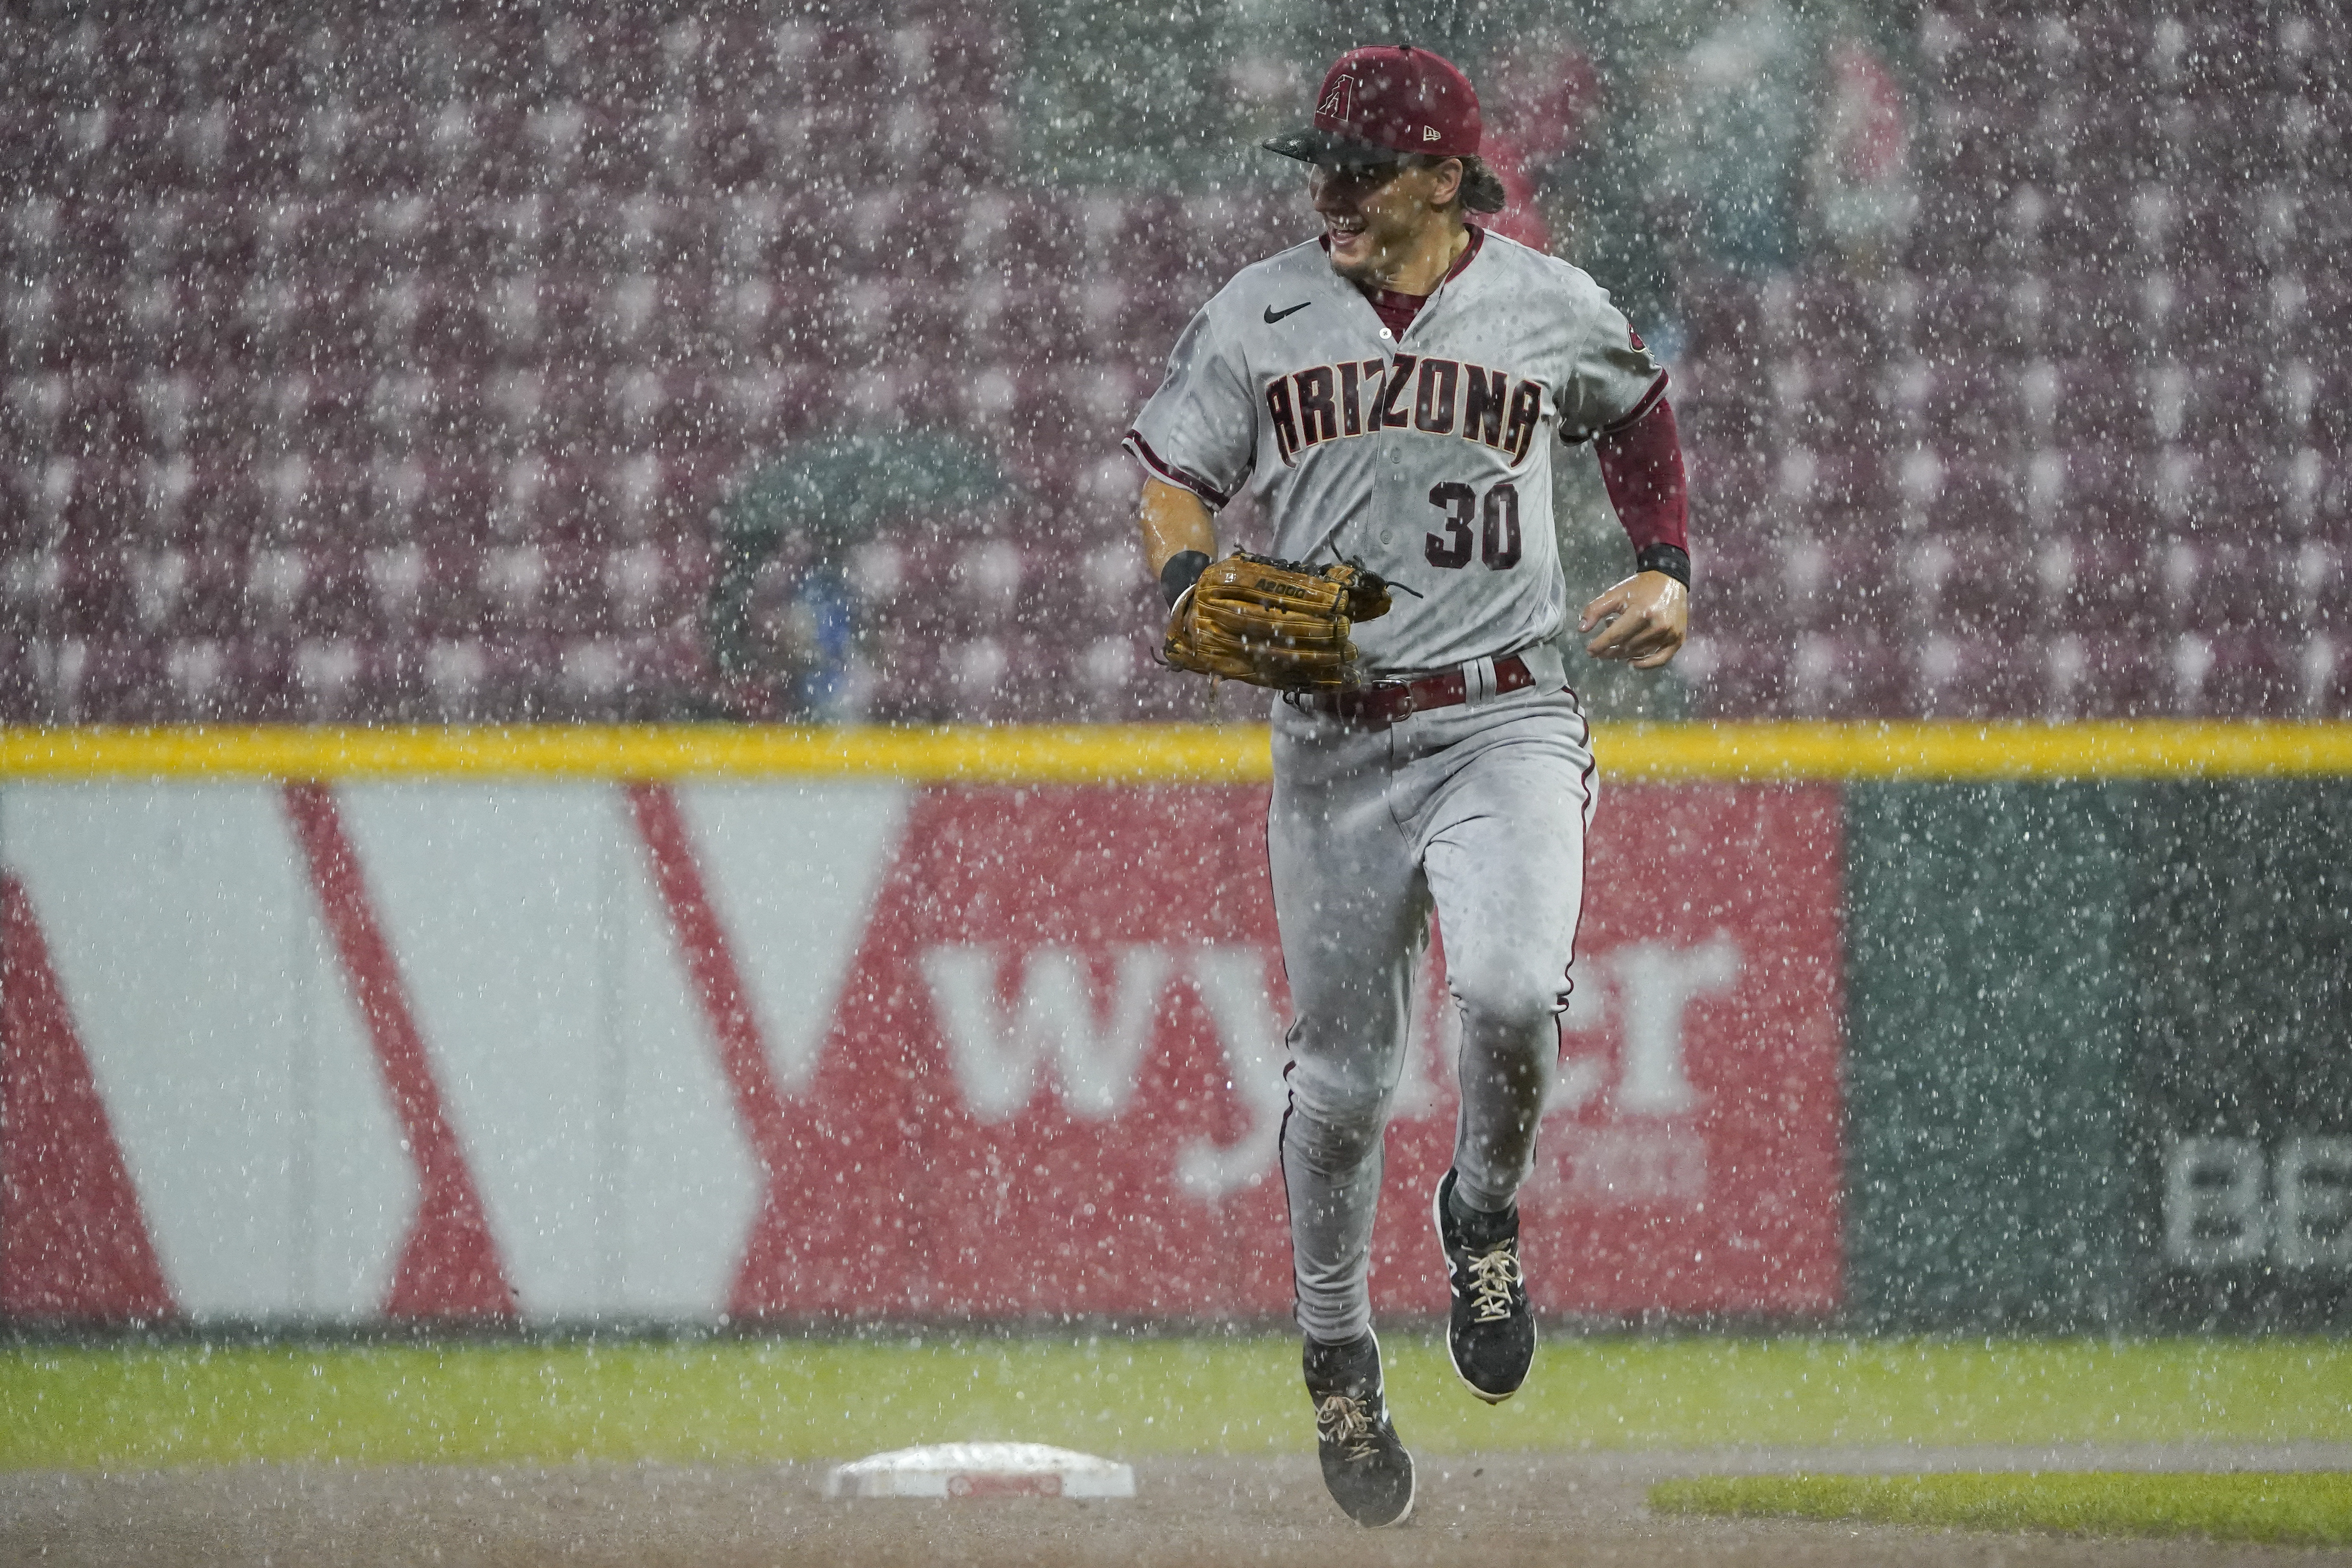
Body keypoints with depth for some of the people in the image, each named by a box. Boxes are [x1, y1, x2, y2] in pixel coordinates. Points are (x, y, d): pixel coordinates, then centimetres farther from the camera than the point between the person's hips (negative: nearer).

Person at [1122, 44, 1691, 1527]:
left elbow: (1640, 409, 20)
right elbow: (1176, 473, 12)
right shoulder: (1259, 316, 1)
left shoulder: (1554, 308, 0)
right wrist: (1197, 593, -8)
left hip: (1508, 723, -1)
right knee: (1343, 1071, 5)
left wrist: (1667, 572, 9)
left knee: (1510, 989, -26)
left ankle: (1485, 1212, 6)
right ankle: (1339, 1355, 25)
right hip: (1336, 737, 2)